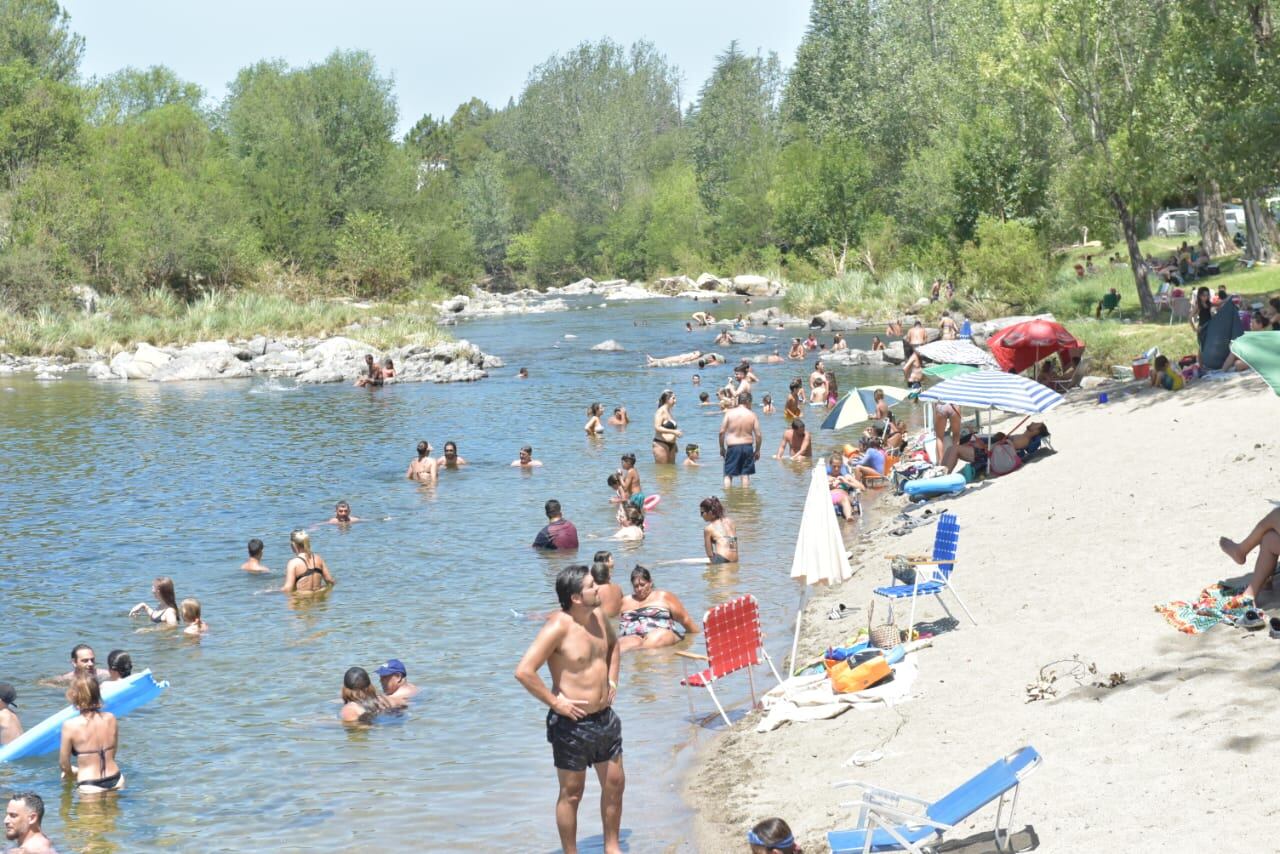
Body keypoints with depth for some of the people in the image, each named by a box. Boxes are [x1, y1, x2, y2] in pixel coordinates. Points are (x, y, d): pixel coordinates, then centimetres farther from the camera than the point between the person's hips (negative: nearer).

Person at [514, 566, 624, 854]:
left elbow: (614, 646, 26)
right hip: (572, 723, -8)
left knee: (615, 784, 16)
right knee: (571, 793, 6)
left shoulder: (598, 616, 2)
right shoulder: (558, 627, -22)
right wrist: (555, 702, -21)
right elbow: (524, 671, -28)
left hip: (604, 717, 8)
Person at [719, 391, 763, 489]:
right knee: (745, 474, 11)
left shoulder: (729, 413, -4)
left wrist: (722, 447, 6)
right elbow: (758, 435, -3)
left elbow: (722, 432, -6)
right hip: (747, 446, 1)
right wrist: (757, 450, 9)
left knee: (728, 474, 7)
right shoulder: (752, 415, -2)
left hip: (732, 447, -1)